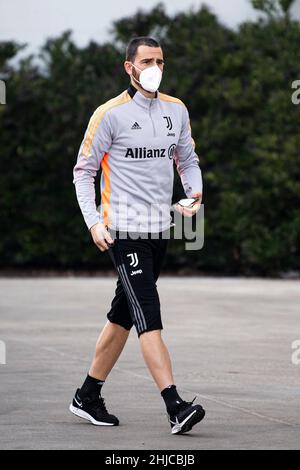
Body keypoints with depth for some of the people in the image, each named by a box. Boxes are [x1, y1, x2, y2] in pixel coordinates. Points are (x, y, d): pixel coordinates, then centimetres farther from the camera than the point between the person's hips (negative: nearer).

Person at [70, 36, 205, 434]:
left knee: (123, 317, 13)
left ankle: (88, 397, 25)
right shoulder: (110, 113, -6)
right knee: (149, 316, -15)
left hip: (159, 229, 6)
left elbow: (187, 159, 20)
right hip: (123, 230, -6)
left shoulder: (176, 110, 10)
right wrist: (94, 221, -13)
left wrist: (196, 192, -1)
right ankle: (175, 407, -23)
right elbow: (84, 171, -2)